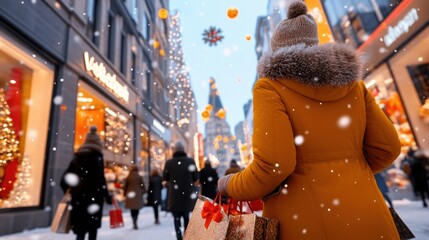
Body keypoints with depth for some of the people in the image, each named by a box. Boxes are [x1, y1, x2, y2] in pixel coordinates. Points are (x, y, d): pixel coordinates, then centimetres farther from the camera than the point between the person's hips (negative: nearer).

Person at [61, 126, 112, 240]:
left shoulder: (77, 156, 12)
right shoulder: (97, 156, -7)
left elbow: (65, 176, 12)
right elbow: (100, 178, -14)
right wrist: (107, 196, -9)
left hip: (78, 197, 5)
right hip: (93, 196, -5)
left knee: (80, 228, 10)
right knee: (92, 228, 9)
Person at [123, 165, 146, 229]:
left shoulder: (128, 177, 0)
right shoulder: (139, 177, -1)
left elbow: (125, 186, 4)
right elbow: (143, 185, 1)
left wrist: (125, 194, 14)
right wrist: (143, 192, 13)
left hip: (130, 196, 1)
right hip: (138, 195, -1)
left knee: (132, 210, 11)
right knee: (136, 210, 6)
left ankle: (134, 223, 5)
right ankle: (135, 223, -7)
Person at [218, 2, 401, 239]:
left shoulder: (271, 87, -9)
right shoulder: (351, 83, 8)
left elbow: (273, 164, -19)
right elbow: (386, 147, 7)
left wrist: (231, 185, -1)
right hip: (365, 219, 5)